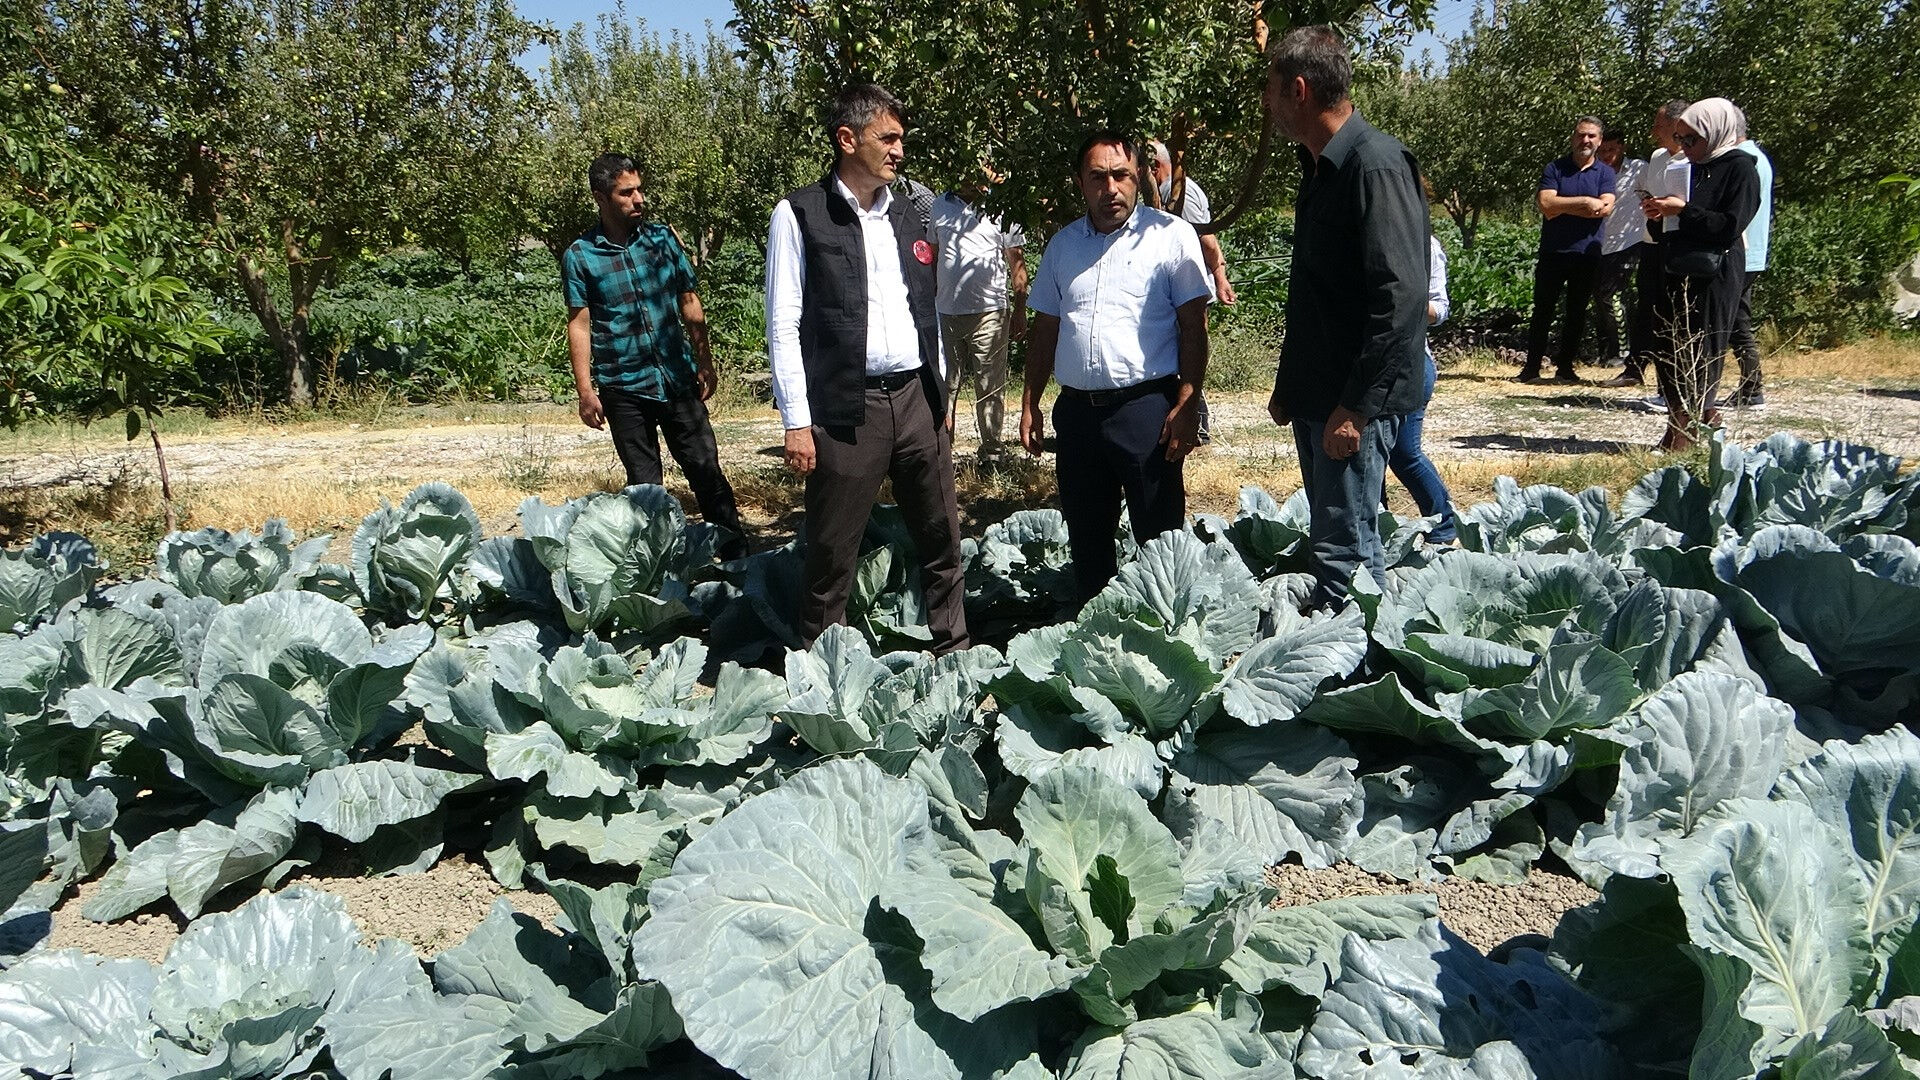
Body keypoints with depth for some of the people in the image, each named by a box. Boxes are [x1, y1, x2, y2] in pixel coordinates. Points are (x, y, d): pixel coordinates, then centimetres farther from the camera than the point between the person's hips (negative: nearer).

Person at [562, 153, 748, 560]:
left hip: (678, 379, 2)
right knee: (643, 484, 8)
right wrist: (585, 391, -6)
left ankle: (737, 555, 11)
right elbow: (579, 325, -2)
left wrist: (704, 362, 5)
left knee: (706, 469, 3)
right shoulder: (579, 256, -3)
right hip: (623, 388, -1)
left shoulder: (663, 237, 4)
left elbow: (690, 304, 8)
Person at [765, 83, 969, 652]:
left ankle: (955, 654, 25)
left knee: (942, 540, 11)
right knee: (832, 554, 2)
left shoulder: (905, 216, 14)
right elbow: (783, 324, -6)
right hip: (846, 409, -5)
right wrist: (797, 421, -11)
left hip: (918, 399, 6)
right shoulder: (800, 215, -4)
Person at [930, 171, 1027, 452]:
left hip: (989, 312, -3)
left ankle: (991, 448, 12)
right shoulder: (940, 206, 12)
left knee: (990, 386, 2)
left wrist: (1020, 310, -3)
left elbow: (1017, 261, 2)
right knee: (943, 384, 8)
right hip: (946, 312, 4)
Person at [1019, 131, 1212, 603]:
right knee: (1086, 540, 13)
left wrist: (1186, 405, -12)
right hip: (1076, 409, 5)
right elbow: (1045, 329, 18)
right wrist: (1030, 404, 12)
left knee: (1160, 535, 0)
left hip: (1146, 406, -5)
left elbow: (1193, 326, -4)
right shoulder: (1062, 245, 14)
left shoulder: (1171, 235, 0)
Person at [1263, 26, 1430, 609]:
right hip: (1316, 395, 10)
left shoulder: (1376, 165, -16)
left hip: (1355, 401, -10)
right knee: (1332, 540, 16)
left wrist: (1356, 405, -23)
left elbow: (1399, 298, -23)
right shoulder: (1321, 166, 15)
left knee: (1343, 550, -7)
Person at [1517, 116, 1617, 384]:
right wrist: (1584, 202, -15)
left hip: (1587, 254, 1)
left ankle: (1565, 367, 13)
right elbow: (1546, 204, -11)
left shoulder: (1605, 173, 6)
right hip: (1552, 252, -1)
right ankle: (1531, 367, 3)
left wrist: (1561, 206, -15)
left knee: (1577, 312, 6)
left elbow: (1605, 208, -11)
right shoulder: (1554, 168, 4)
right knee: (1542, 310, 1)